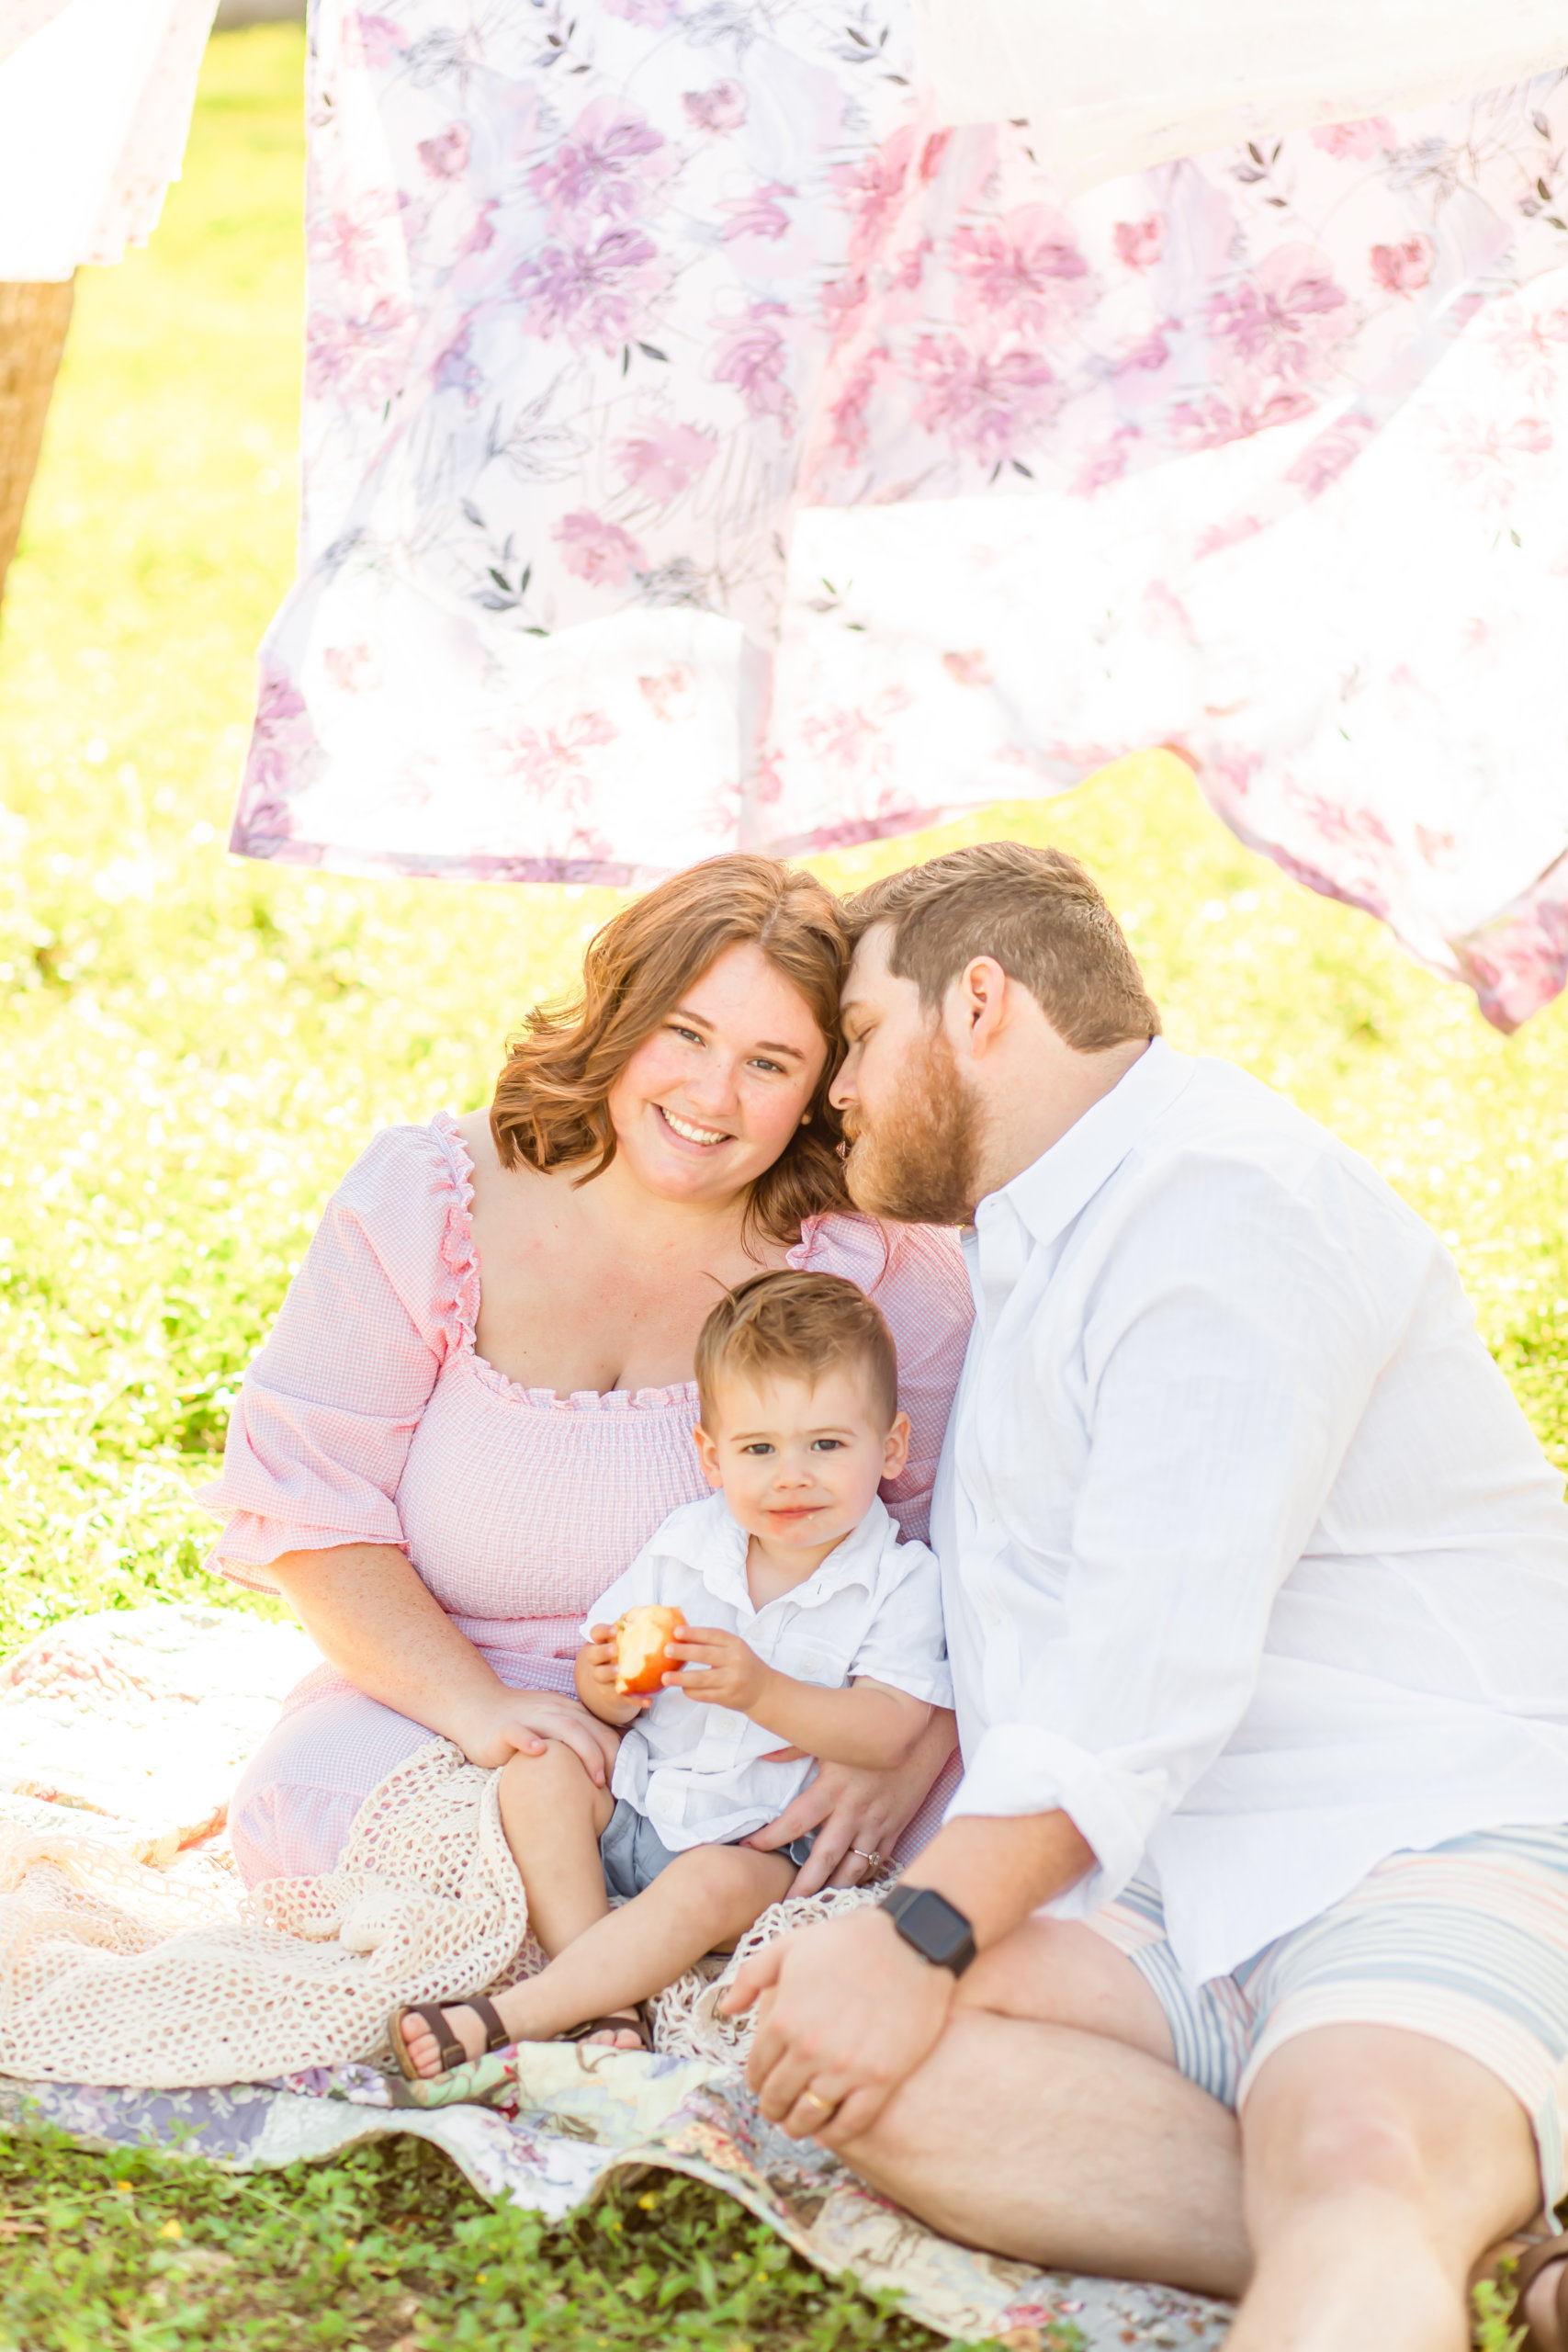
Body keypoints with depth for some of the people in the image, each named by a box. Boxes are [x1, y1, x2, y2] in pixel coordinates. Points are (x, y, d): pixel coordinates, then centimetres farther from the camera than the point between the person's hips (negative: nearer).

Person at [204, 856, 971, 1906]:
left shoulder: (874, 1266, -10)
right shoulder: (427, 1200, -9)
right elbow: (305, 1490, -10)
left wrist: (908, 1756, -27)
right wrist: (473, 1704, -24)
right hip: (445, 1694, 0)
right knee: (304, 1811, -30)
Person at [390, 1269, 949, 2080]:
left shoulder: (902, 1581, -9)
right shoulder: (683, 1546, 3)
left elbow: (890, 1732, -20)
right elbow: (609, 1700, 5)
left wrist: (762, 1692, -33)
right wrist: (606, 1684, -21)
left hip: (764, 1840, -4)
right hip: (639, 1804, 4)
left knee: (712, 1885, -33)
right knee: (539, 1771, -19)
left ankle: (512, 2015, -33)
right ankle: (602, 2005, -28)